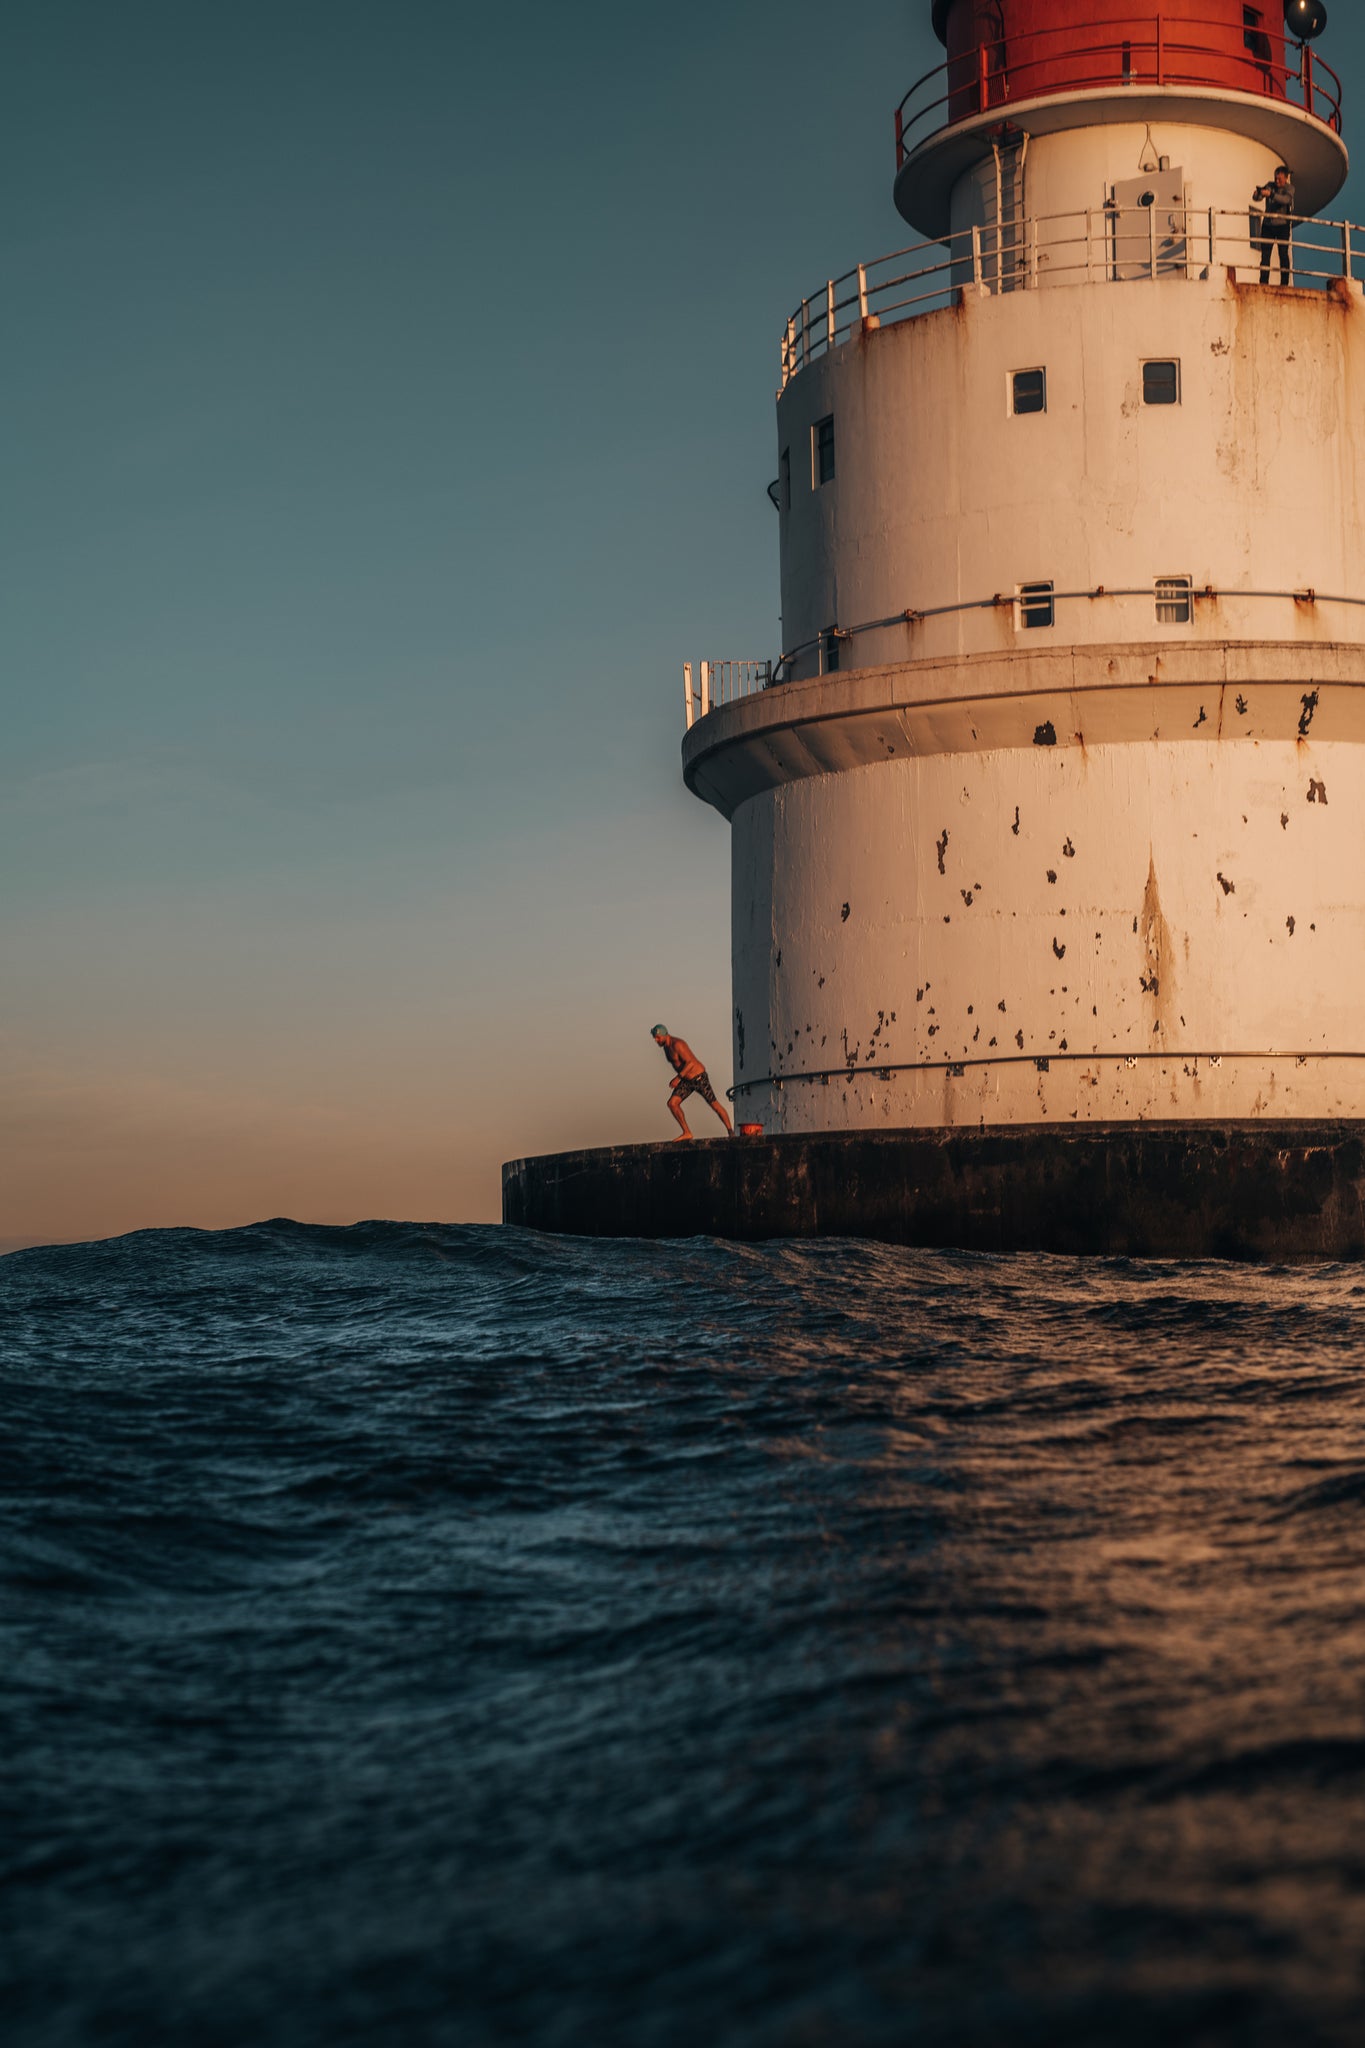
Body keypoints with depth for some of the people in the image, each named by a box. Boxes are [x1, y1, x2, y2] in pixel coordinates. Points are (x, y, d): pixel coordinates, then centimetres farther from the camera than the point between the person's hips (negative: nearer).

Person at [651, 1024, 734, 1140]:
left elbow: (690, 1062, -31)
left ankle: (731, 1132, 16)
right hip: (686, 1081, 8)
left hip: (699, 1077, -8)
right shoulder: (666, 1047, 5)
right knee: (672, 1103, -9)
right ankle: (686, 1133, -6)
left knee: (714, 1105, 2)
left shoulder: (677, 1044, -24)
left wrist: (678, 1078, -35)